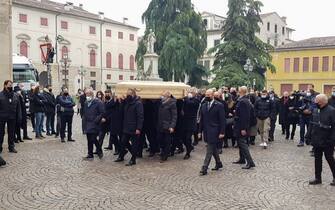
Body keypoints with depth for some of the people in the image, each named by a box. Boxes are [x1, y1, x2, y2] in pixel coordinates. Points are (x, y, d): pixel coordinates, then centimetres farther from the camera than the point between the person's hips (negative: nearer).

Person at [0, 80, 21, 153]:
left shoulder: (15, 95, 6)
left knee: (12, 133, 10)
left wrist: (19, 117, 0)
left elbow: (18, 107, 6)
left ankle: (11, 147, 19)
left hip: (12, 118, 3)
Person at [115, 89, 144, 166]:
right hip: (126, 128, 8)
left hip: (134, 129, -8)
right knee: (123, 142, 14)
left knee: (134, 144, 2)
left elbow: (140, 117, -17)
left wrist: (138, 128, -22)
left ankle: (133, 160, 10)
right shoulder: (127, 103, 12)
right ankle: (121, 156, 29)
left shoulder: (138, 103, -13)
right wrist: (124, 125, 12)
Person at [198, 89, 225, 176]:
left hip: (214, 131, -6)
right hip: (206, 131, 6)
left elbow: (222, 120, -9)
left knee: (209, 150, -7)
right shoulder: (204, 105, 10)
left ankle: (204, 168, -6)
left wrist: (222, 132, -13)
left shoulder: (219, 105, -7)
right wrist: (200, 131, 11)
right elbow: (201, 119, 14)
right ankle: (218, 164, 33)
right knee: (213, 149, 17)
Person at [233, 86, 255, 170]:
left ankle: (250, 162, -9)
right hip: (244, 126, 10)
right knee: (241, 143, 19)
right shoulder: (247, 100, 10)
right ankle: (242, 159, 30)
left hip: (241, 126, -10)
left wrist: (243, 128, -23)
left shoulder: (242, 101, -20)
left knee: (242, 143, -8)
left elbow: (243, 116, -23)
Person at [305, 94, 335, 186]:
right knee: (317, 159, 12)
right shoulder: (315, 111, 7)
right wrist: (308, 136, 9)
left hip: (326, 142, -6)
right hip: (316, 141, 6)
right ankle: (318, 178, 21)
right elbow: (311, 124, 13)